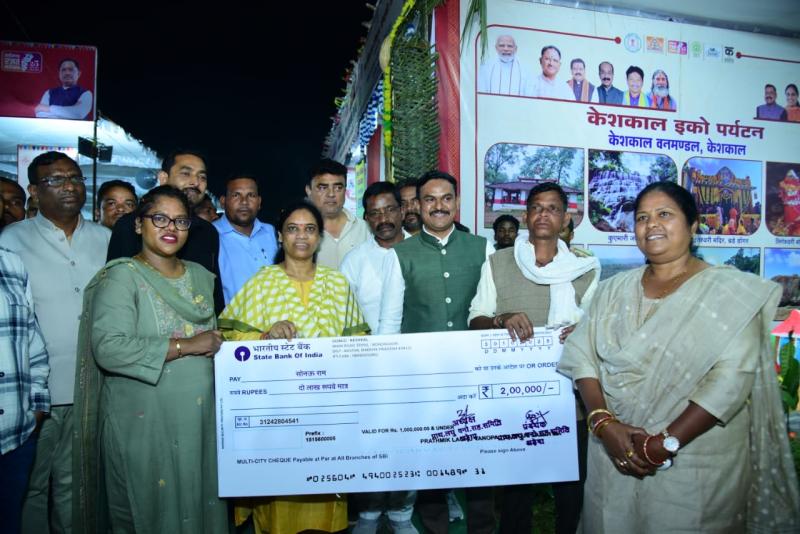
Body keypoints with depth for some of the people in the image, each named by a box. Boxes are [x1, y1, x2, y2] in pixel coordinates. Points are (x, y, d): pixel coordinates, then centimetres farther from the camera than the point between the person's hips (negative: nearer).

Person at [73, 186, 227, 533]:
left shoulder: (201, 276, 11)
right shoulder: (122, 276, -8)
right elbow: (108, 348, -22)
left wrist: (220, 343, 3)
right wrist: (186, 345, -20)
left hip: (200, 417, 5)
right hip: (143, 422, -5)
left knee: (198, 504, 14)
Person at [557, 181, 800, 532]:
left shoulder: (729, 290, -6)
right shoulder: (614, 290, 6)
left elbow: (732, 378, -16)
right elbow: (582, 356, -1)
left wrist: (666, 442, -19)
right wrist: (604, 424, -15)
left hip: (697, 465, -3)